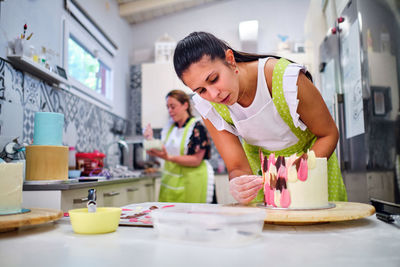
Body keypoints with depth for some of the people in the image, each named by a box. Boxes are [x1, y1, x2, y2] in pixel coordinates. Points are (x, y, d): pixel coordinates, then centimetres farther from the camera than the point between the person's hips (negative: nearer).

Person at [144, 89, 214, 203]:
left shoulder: (197, 127, -11)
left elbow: (196, 160, -17)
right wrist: (150, 140, -3)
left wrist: (169, 158, -26)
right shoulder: (170, 126, 10)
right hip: (170, 180, 6)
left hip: (191, 182, -6)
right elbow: (163, 151, 12)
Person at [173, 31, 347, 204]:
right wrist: (238, 186, -42)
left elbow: (329, 134, -19)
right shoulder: (206, 106, -22)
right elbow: (238, 167, -18)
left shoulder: (286, 78, -33)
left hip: (312, 154, -1)